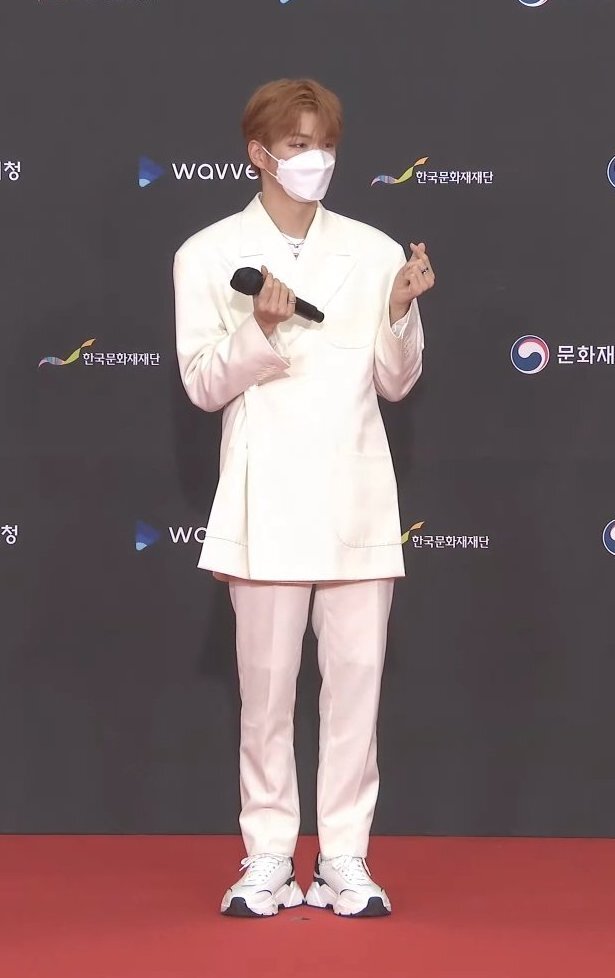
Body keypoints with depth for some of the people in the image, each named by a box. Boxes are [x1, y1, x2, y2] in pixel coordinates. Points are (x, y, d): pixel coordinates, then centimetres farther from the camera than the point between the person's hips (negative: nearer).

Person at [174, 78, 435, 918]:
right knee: (267, 681, 2)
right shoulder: (209, 255, 2)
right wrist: (259, 329, -17)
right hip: (267, 500, -2)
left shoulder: (373, 252, 6)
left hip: (357, 499, 2)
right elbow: (203, 385, -1)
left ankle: (345, 860, 9)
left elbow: (396, 383, 9)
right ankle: (268, 861, 10)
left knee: (357, 674, 2)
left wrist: (401, 312, -9)